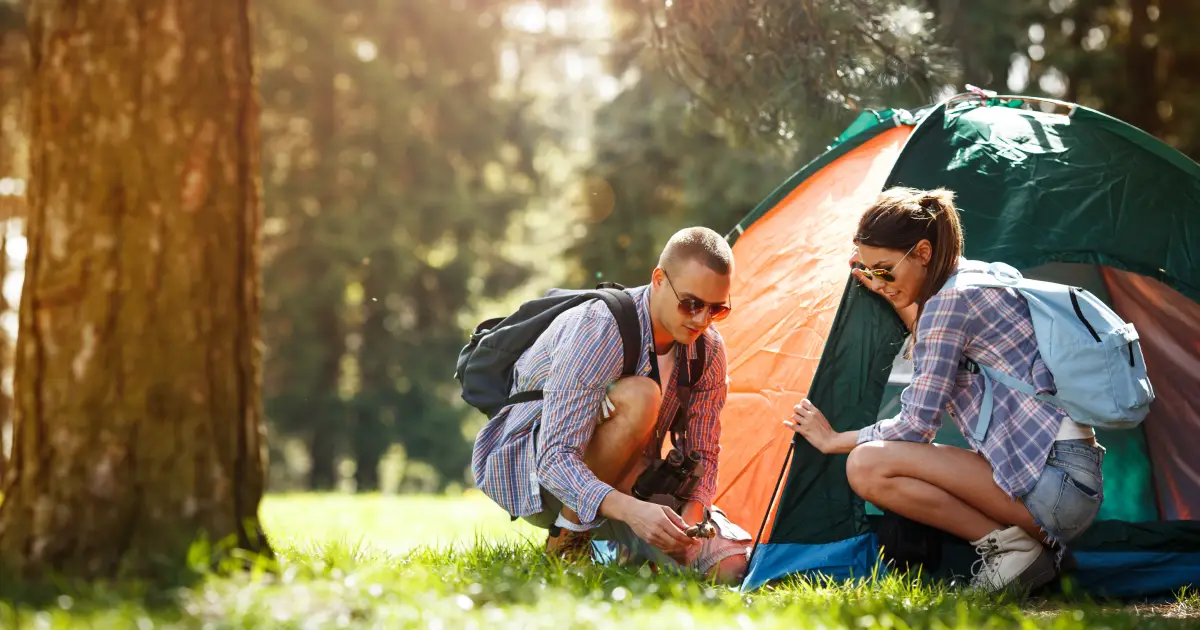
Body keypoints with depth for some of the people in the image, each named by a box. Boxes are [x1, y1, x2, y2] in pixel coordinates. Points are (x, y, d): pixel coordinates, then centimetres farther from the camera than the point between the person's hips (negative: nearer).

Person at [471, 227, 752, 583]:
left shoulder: (708, 349, -8)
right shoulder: (597, 330, -30)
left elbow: (702, 454, -1)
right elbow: (556, 458, -35)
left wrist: (690, 517, -23)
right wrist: (630, 509, -51)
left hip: (620, 482, 6)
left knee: (732, 564, -14)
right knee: (638, 397, -35)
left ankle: (611, 544, 11)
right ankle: (567, 539, -20)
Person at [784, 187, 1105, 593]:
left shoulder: (952, 300, -12)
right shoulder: (983, 277, 16)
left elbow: (916, 424, -10)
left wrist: (833, 440, 4)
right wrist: (900, 304, 23)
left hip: (1053, 479, -10)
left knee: (867, 465, -17)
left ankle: (1007, 545, -10)